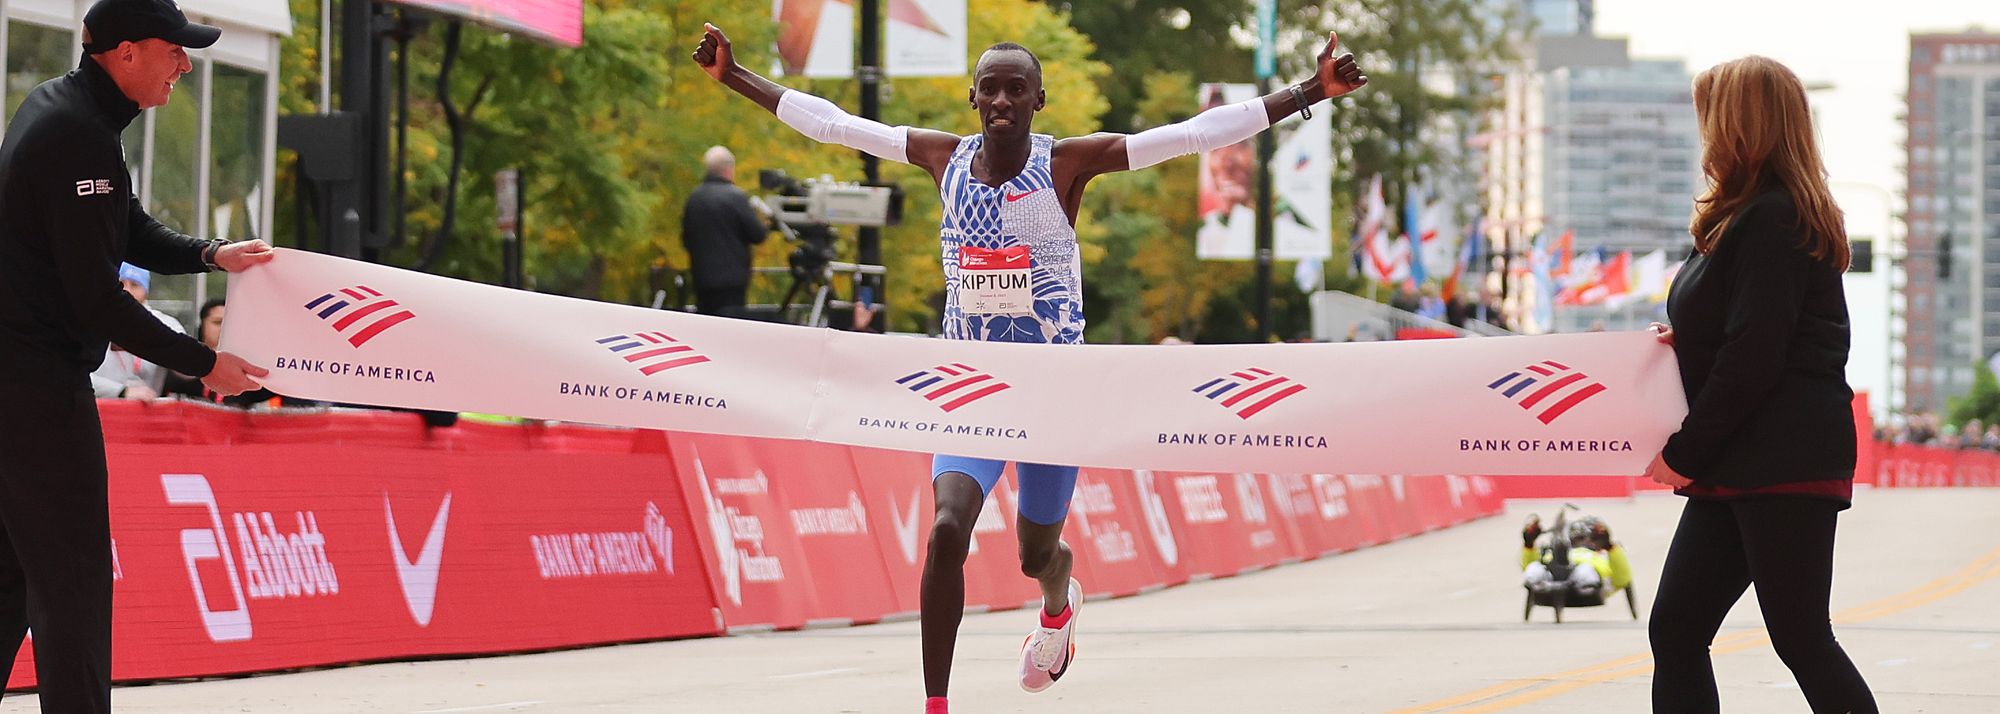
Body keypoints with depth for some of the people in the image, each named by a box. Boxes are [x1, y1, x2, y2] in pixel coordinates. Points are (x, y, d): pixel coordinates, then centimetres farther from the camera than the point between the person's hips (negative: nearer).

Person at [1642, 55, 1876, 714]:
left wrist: (1686, 453, -13)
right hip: (1739, 468, 10)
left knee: (1799, 636, -8)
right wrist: (1685, 342, 5)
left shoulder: (1768, 221, -13)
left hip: (1782, 463, -10)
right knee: (1676, 628, 5)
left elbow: (1755, 357, -19)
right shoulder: (1771, 215, 18)